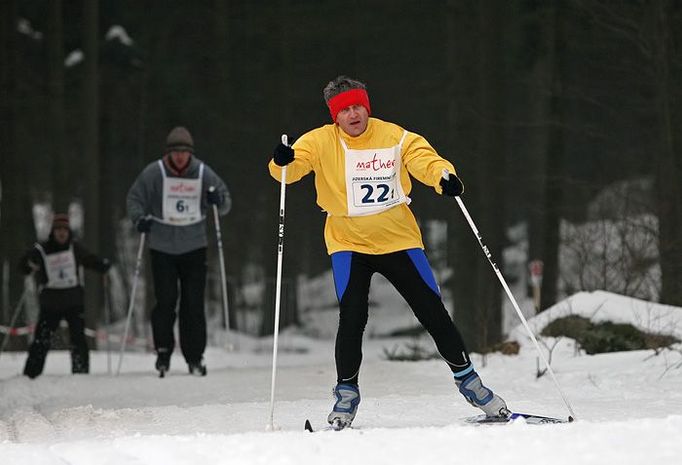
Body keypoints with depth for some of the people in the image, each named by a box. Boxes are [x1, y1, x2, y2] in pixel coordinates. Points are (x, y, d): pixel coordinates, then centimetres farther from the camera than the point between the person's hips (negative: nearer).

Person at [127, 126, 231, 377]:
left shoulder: (203, 173, 0)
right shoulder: (153, 173, -4)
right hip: (162, 247, -1)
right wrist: (140, 218, -14)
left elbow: (225, 203, 8)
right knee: (165, 301, -7)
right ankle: (163, 351, 7)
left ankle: (194, 356, 6)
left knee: (194, 303, -1)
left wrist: (219, 201, -16)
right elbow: (135, 197, 5)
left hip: (194, 246, 1)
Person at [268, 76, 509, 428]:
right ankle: (346, 392, 2)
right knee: (352, 318, -16)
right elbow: (290, 168, -17)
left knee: (433, 313, 3)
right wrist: (282, 162, -42)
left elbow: (425, 159, -15)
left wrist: (444, 176, -38)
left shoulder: (395, 137, -6)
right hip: (349, 243, -1)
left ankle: (467, 379, 20)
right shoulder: (320, 142, -7)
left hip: (398, 239, 1)